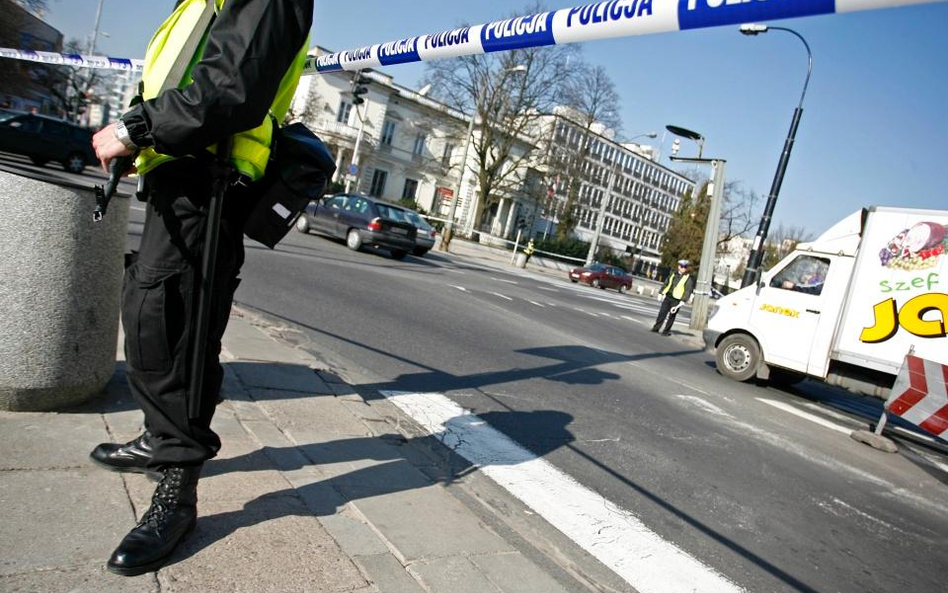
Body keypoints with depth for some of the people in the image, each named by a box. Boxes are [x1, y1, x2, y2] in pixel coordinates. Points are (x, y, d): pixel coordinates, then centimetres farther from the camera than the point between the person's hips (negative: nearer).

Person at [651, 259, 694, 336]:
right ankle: (656, 327, 8)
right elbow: (666, 284, 21)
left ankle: (666, 331, 10)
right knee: (662, 313, 1)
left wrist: (683, 301, -18)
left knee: (671, 316, 0)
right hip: (668, 297, 4)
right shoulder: (673, 275, 12)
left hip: (676, 300, -4)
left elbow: (688, 291, -10)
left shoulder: (688, 279, -4)